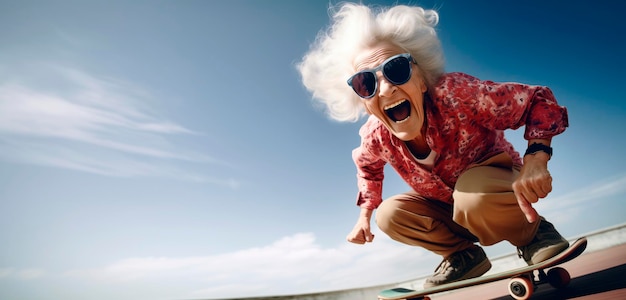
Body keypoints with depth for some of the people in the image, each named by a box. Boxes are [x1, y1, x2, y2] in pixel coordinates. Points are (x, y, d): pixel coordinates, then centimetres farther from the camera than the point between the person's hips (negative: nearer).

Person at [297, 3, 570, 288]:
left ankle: (533, 233, -2)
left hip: (500, 186, -4)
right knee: (389, 214, -15)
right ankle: (463, 254, 8)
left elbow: (538, 101, -25)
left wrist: (536, 158, -41)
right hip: (444, 205, 5)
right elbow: (368, 167, 5)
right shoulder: (374, 136, -20)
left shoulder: (455, 93, -35)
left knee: (473, 194, -37)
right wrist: (365, 214, -3)